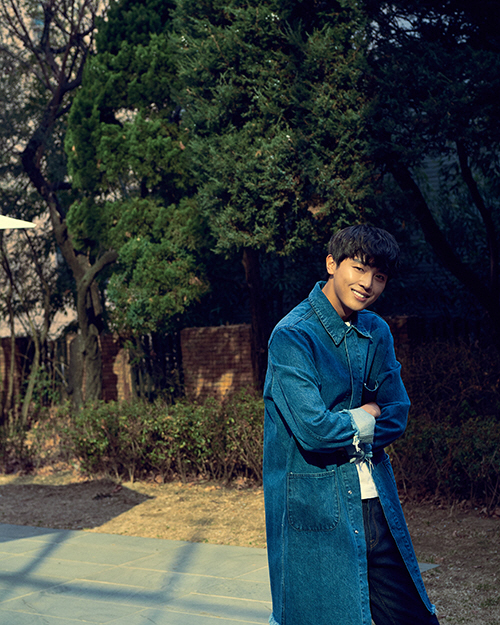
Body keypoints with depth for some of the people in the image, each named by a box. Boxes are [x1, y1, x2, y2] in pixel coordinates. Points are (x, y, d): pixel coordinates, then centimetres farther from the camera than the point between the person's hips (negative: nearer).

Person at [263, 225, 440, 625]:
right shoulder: (293, 336, -15)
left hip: (377, 503, 7)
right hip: (315, 511, -7)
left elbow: (397, 418, 5)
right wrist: (364, 417, -5)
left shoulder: (377, 333, 8)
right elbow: (313, 429, -22)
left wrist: (342, 428, -10)